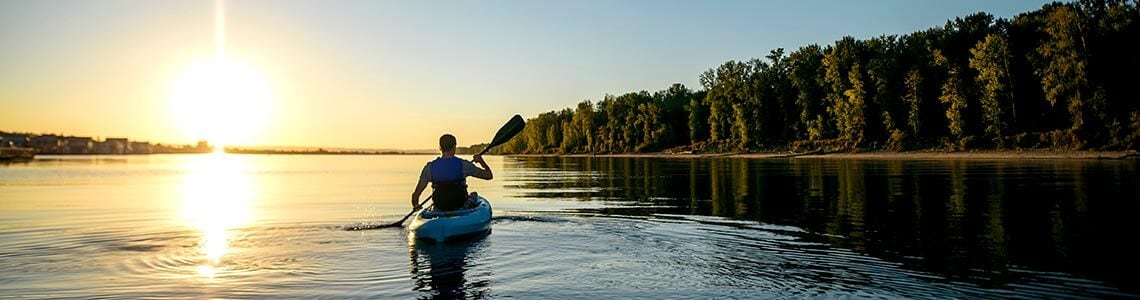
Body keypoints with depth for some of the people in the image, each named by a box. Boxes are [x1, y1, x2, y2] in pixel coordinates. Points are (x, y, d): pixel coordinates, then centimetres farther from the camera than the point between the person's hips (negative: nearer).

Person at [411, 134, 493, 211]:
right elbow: (489, 175, -4)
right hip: (461, 209, -2)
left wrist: (415, 205, 14)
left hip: (439, 210, 2)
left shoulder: (430, 167, -8)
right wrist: (481, 161, 14)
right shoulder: (463, 164, -13)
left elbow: (415, 195, -8)